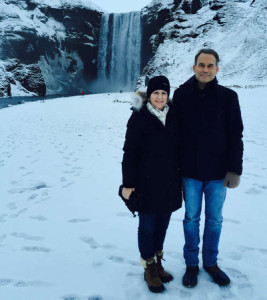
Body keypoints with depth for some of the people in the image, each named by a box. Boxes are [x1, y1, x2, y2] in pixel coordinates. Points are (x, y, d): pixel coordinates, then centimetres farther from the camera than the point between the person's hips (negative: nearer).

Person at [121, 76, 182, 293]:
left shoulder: (173, 116, 4)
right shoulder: (139, 118, -10)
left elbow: (178, 148, 11)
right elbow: (130, 153, -10)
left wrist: (180, 177, 12)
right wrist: (128, 184, -11)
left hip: (169, 183, 5)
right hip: (147, 183, -5)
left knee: (162, 223, 16)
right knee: (147, 226, 7)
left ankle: (158, 262, 35)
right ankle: (150, 269, 24)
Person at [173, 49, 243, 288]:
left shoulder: (228, 96, -2)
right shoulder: (181, 94, 0)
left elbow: (236, 135, -1)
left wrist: (235, 169, -6)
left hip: (218, 171, 0)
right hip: (190, 171, 0)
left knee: (215, 220, 13)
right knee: (191, 218, 12)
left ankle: (211, 262, 33)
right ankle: (191, 264, 29)